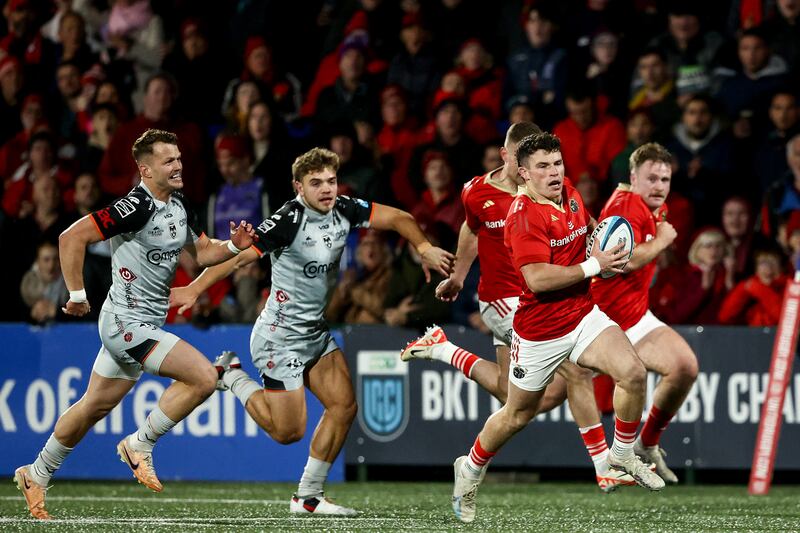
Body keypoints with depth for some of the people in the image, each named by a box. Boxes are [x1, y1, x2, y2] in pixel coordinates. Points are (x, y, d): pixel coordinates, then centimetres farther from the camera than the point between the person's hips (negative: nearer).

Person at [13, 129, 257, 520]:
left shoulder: (179, 206, 7)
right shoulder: (136, 207, -20)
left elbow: (200, 251, 22)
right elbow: (71, 238, -20)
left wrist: (234, 246, 3)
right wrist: (77, 294, -16)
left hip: (148, 324, 9)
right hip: (126, 323, -9)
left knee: (96, 406, 19)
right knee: (203, 377, -18)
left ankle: (36, 475, 33)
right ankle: (139, 445, -2)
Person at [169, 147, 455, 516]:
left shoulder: (344, 210, -2)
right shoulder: (289, 219, -23)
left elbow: (397, 218, 8)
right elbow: (238, 256, -27)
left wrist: (425, 249, -9)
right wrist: (195, 288, -36)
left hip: (316, 331, 8)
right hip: (281, 337, -8)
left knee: (344, 406, 0)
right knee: (288, 432, -5)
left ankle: (308, 497, 11)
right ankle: (230, 376, 18)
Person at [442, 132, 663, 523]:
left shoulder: (570, 194, 3)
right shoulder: (524, 215, -20)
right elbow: (537, 278, -30)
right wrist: (594, 266, -25)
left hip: (582, 315, 6)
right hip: (539, 330, -6)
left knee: (633, 373, -17)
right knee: (518, 415, 10)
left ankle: (622, 455, 4)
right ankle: (470, 470, 37)